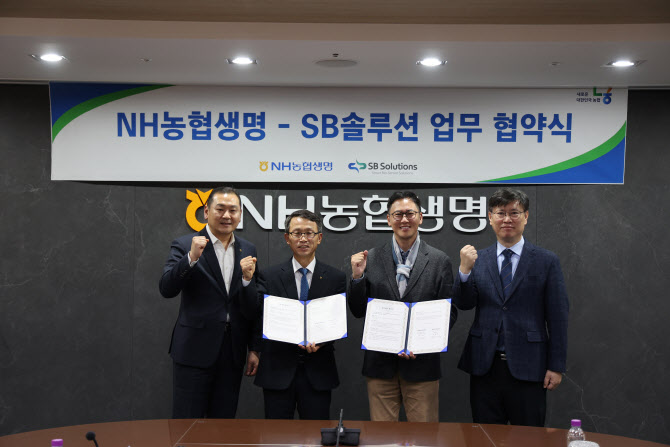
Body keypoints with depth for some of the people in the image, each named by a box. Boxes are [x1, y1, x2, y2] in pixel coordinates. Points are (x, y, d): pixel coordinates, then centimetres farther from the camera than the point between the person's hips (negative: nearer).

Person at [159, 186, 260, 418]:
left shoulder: (247, 250, 10)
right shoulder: (184, 246, -2)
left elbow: (253, 309, 8)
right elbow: (167, 290, -16)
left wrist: (247, 279, -12)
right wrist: (191, 258, -27)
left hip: (232, 354, 4)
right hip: (194, 350, -4)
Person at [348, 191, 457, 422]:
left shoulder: (439, 261, 2)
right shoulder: (371, 258, 4)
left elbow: (449, 313, 2)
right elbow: (358, 312, 5)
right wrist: (357, 276, -11)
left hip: (422, 363, -1)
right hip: (380, 365, 1)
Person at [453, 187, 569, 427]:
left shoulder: (547, 261, 1)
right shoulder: (478, 259, 8)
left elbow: (558, 317, 0)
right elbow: (463, 304, 1)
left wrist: (556, 366, -4)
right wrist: (465, 270, -16)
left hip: (527, 368, -2)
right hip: (484, 365, 2)